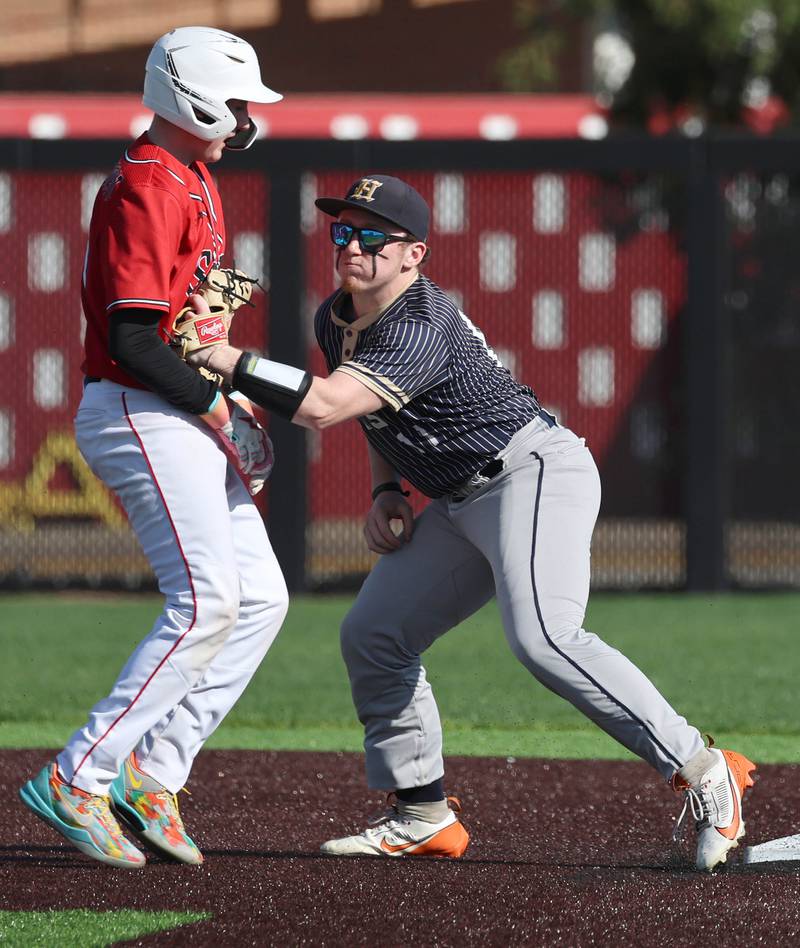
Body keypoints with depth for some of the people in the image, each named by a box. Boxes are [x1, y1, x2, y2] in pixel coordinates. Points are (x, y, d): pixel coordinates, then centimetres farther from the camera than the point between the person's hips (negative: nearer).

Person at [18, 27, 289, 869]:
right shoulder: (146, 189, -15)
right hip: (142, 418, -10)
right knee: (205, 603, -17)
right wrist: (217, 408, -16)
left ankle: (151, 775, 6)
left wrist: (224, 397, 10)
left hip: (184, 420, 10)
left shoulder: (194, 184, 18)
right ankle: (78, 780, -15)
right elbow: (133, 340, -22)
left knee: (259, 597, 7)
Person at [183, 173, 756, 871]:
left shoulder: (421, 329, -23)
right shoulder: (337, 320, 8)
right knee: (371, 637, 7)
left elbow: (323, 405, -34)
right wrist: (386, 490, 10)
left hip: (537, 473, -10)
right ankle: (423, 817, 15)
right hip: (463, 502, 10)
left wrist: (233, 363, -24)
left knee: (541, 635, -30)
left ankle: (704, 775, -29)